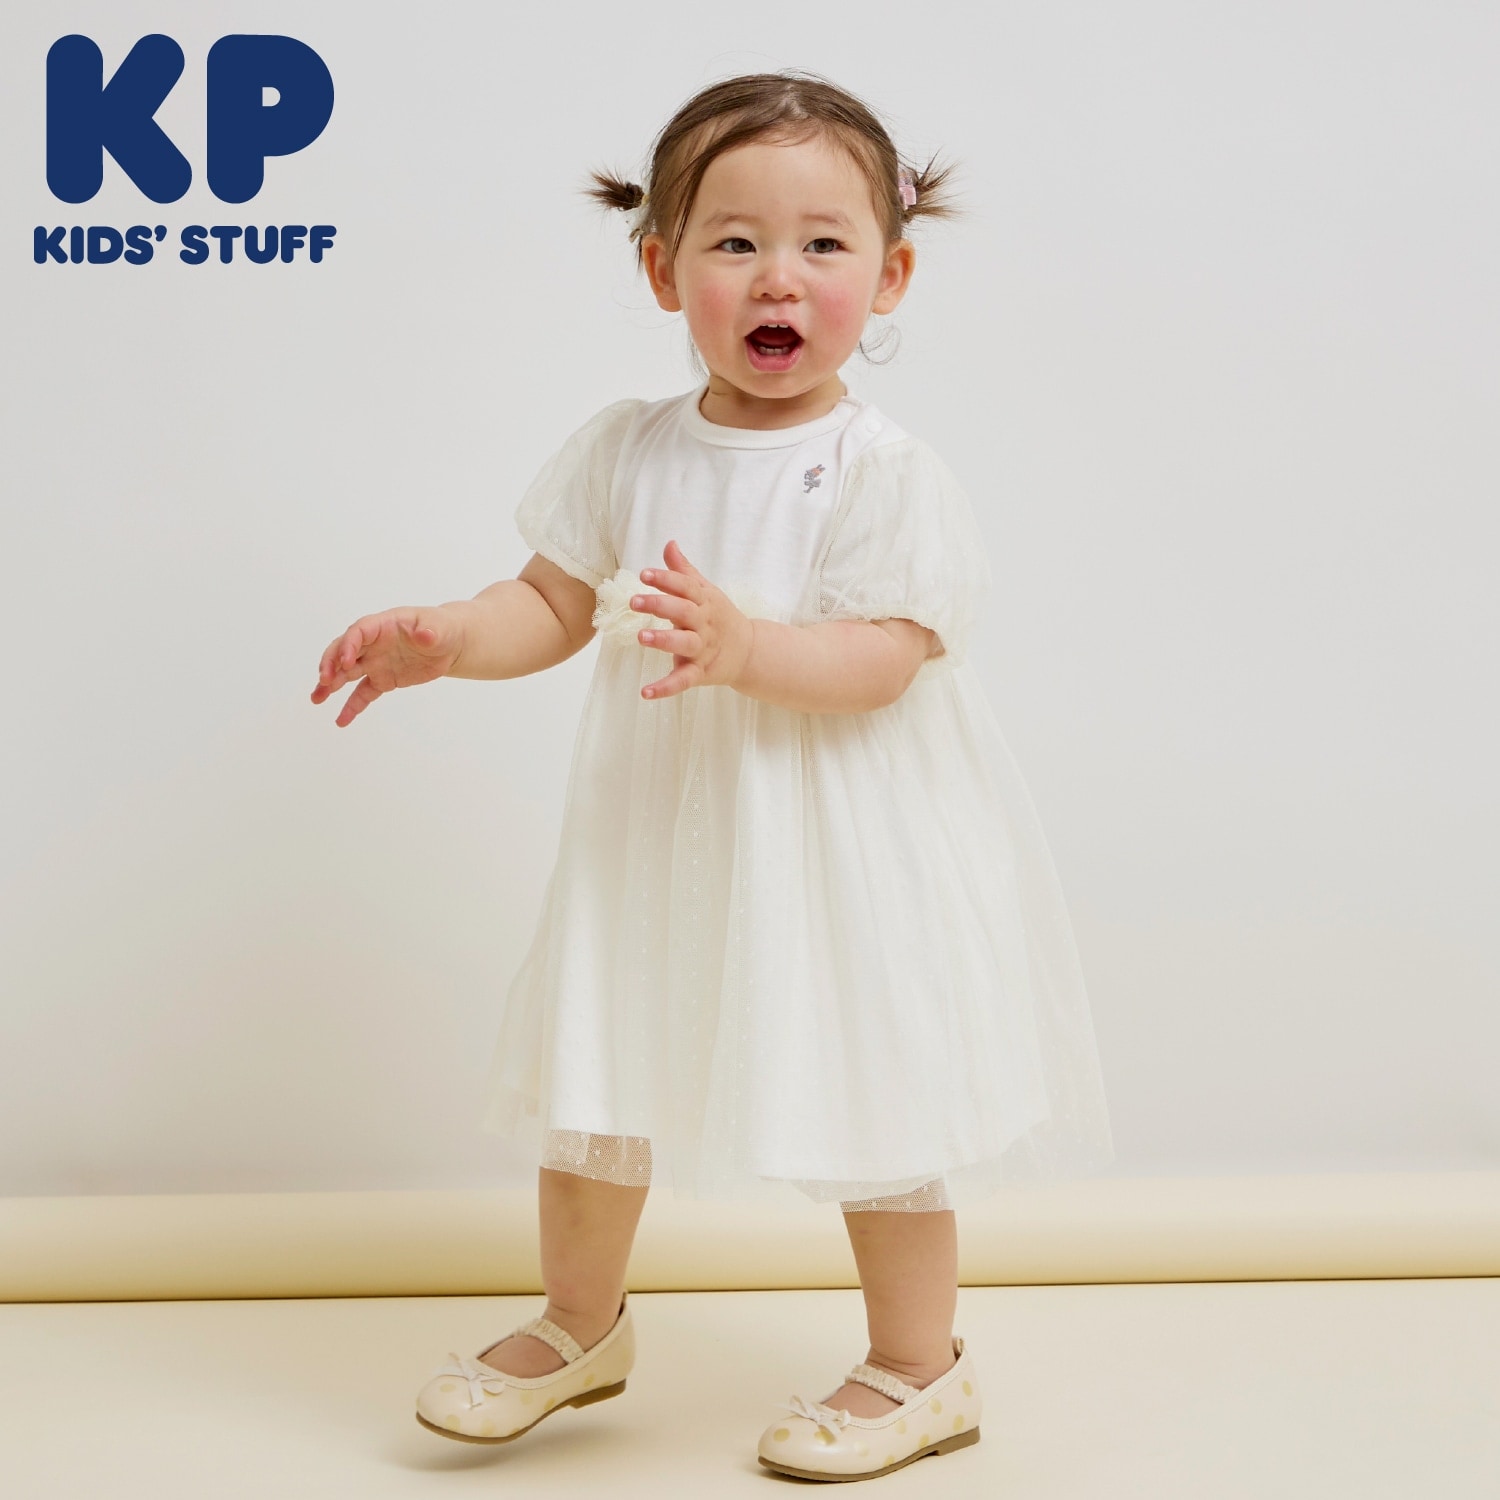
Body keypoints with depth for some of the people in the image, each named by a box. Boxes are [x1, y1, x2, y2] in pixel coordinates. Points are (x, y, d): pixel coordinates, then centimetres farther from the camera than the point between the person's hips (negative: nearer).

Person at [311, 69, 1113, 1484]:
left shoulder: (881, 469, -14)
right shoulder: (625, 450, 1)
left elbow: (883, 662, -21)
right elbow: (555, 601, 6)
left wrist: (745, 646, -36)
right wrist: (444, 637, -12)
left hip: (837, 842, -5)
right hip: (654, 829, 5)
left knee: (870, 1103, 5)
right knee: (592, 1078, 15)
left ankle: (919, 1369, 26)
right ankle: (579, 1325, 39)